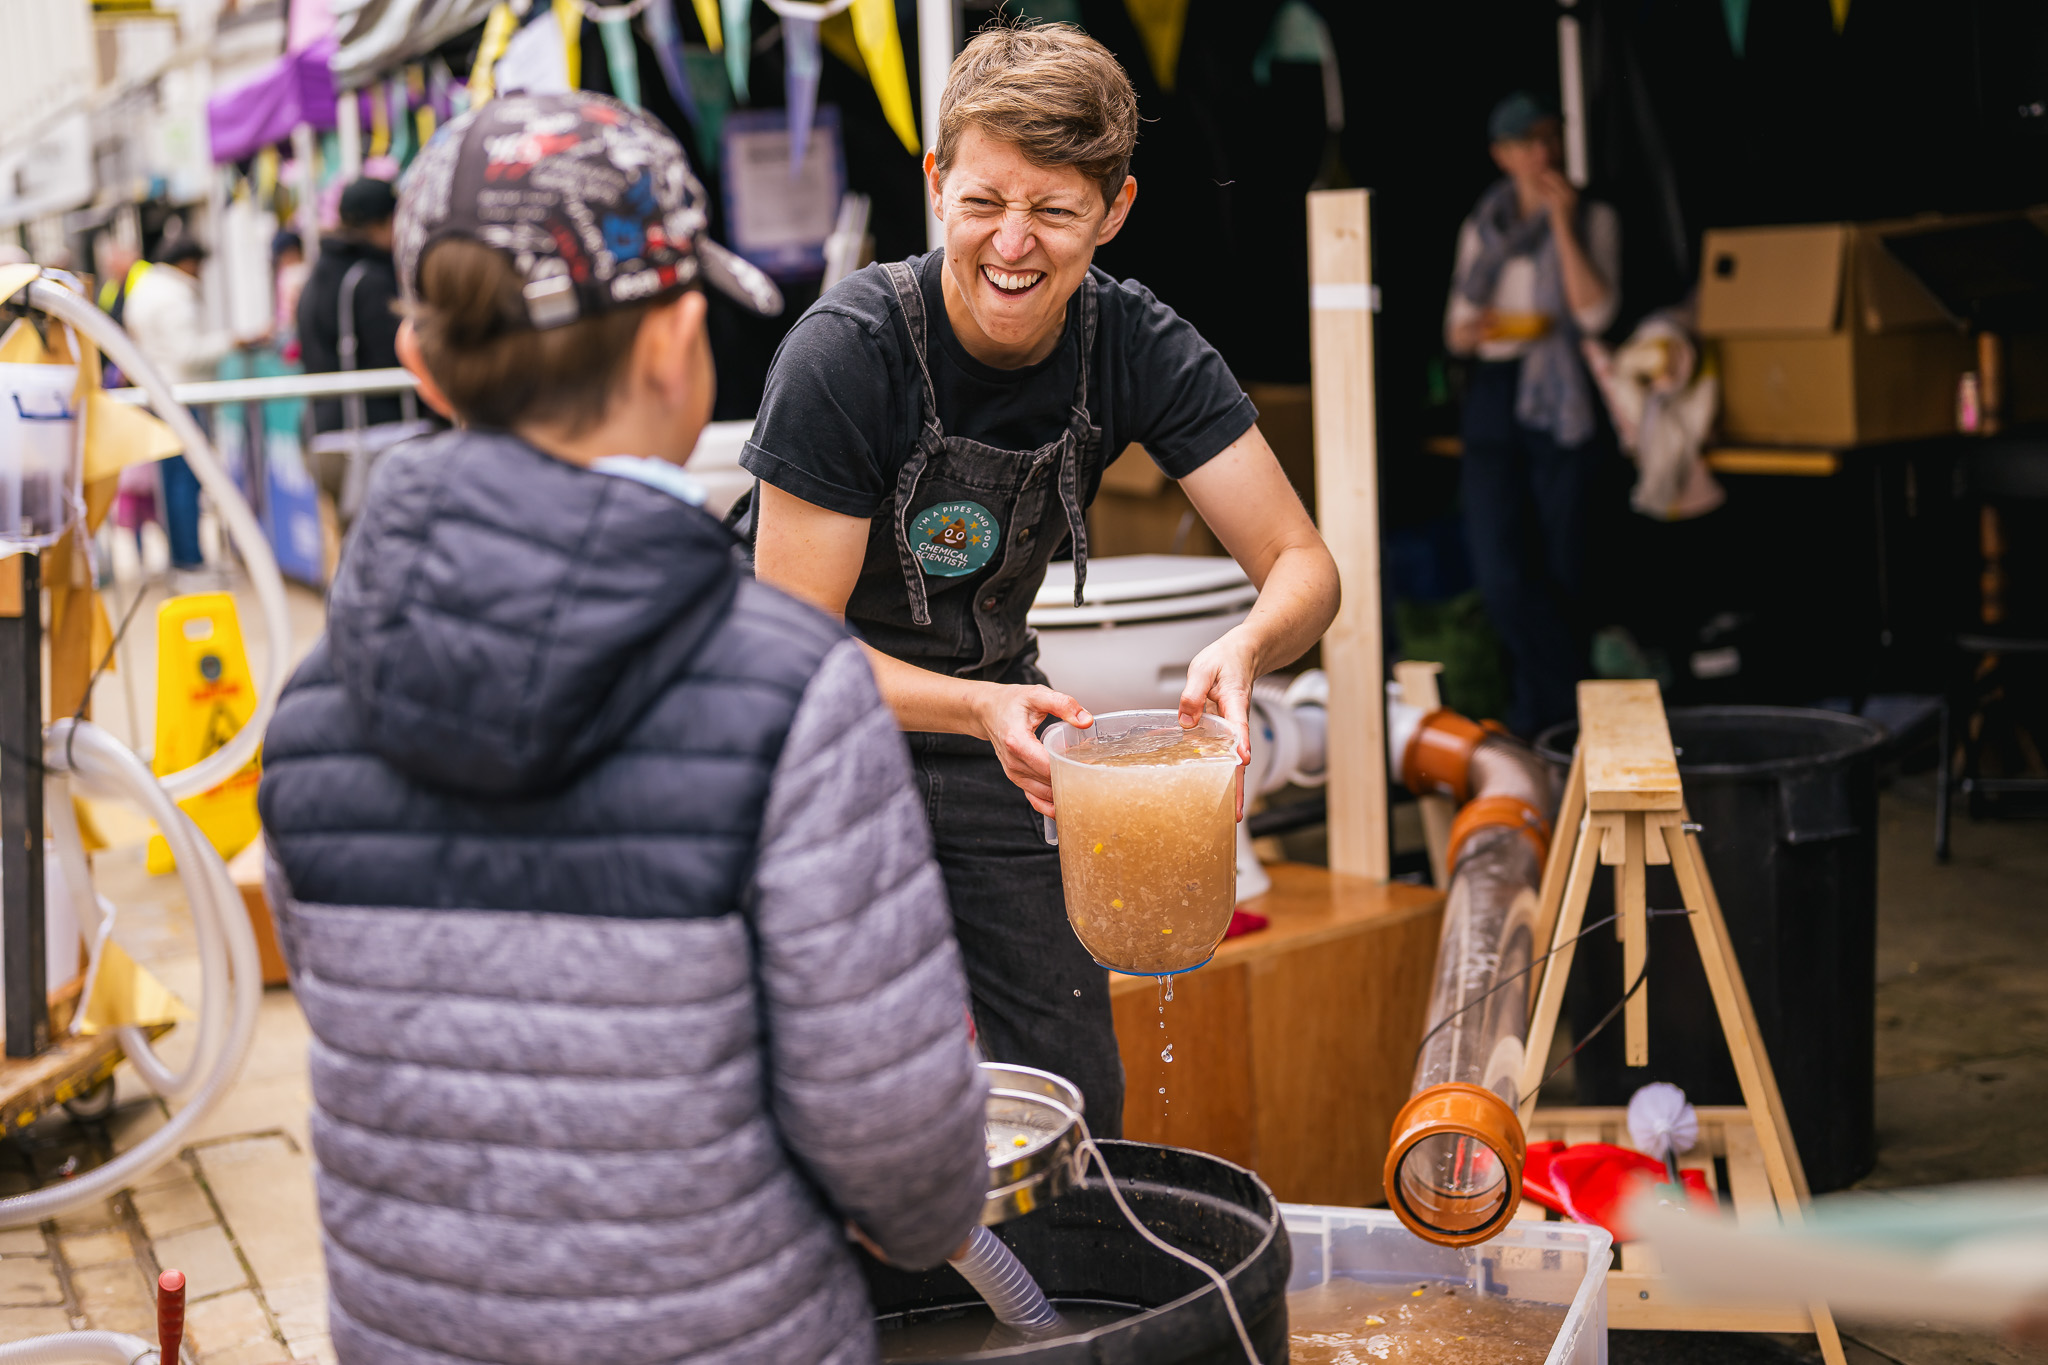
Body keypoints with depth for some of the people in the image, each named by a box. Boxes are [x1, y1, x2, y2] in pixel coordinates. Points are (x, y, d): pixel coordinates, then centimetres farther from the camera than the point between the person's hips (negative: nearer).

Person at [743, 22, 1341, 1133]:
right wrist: (982, 710, -41)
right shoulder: (846, 352, -26)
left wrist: (1247, 648, -38)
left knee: (1073, 1093, 8)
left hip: (992, 711, 4)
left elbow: (1303, 564, -14)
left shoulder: (1134, 345, -14)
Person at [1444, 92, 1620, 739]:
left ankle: (1544, 711, 11)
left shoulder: (1592, 218, 4)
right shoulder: (1482, 226, 15)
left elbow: (1595, 313, -11)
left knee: (1558, 571, -3)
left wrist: (1562, 223, -13)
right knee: (1500, 575, -7)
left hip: (1562, 400, -3)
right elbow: (1455, 327, 17)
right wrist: (1469, 332, -6)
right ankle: (1570, 699, 9)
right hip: (1493, 397, 3)